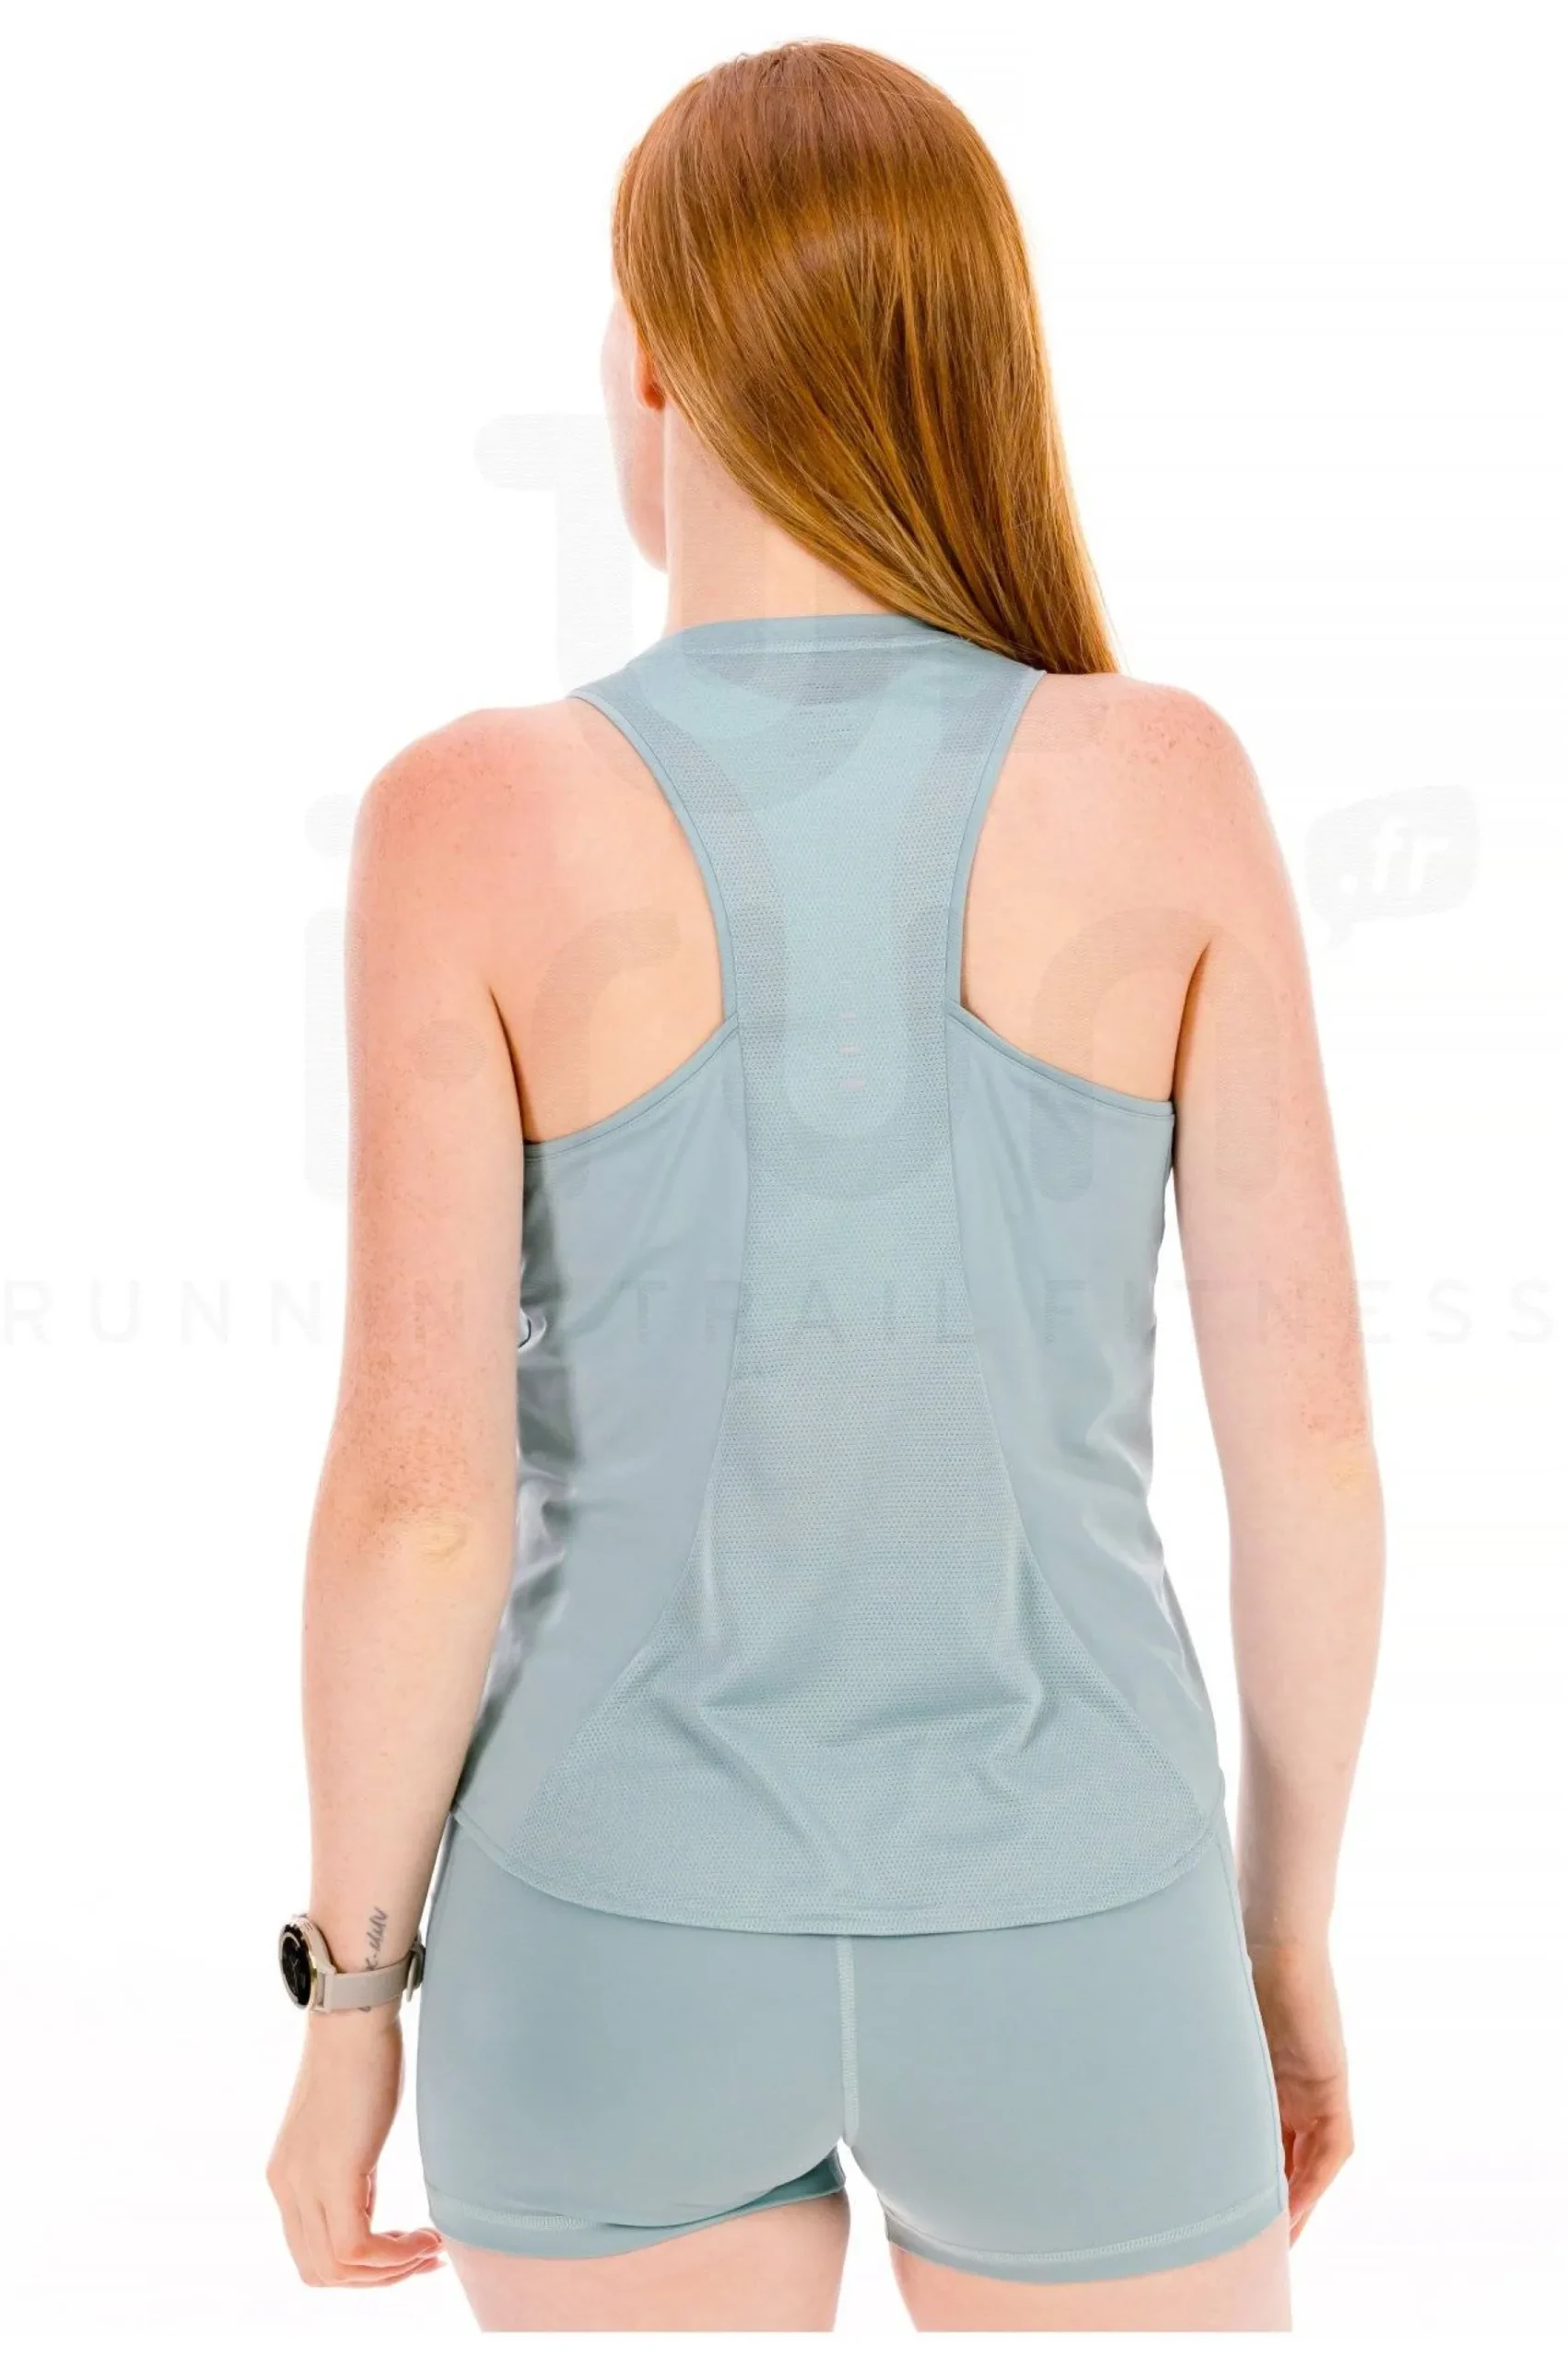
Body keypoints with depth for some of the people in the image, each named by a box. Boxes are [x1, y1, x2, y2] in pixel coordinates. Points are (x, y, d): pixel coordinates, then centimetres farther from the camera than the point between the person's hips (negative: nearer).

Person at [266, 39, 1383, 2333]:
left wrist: (349, 2005, 1)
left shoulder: (483, 815, -14)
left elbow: (416, 1493, -15)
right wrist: (1289, 1932, 8)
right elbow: (1311, 1424, -7)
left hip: (631, 1937, 0)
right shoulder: (1168, 781, -9)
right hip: (1057, 1942, 1)